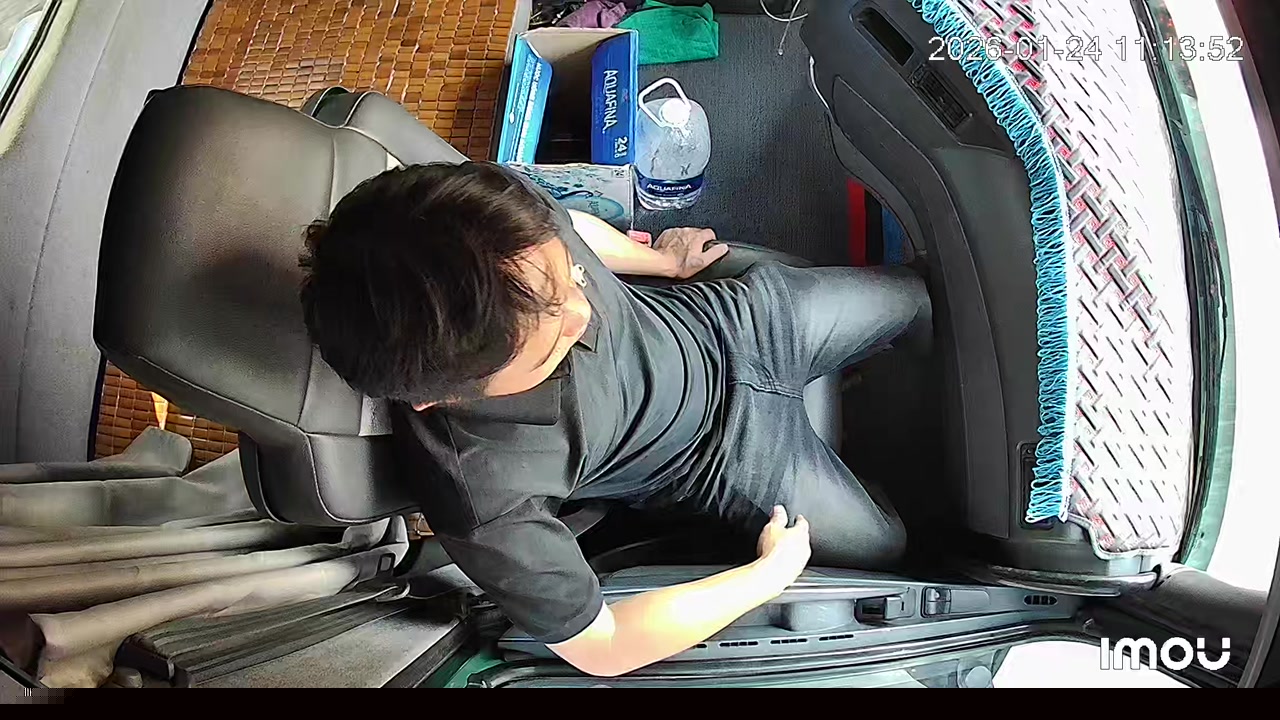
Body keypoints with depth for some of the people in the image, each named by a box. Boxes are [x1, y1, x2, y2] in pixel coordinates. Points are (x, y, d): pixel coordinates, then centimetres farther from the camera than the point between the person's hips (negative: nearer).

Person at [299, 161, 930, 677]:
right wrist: (773, 572, -15)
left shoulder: (514, 237, -31)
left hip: (729, 321, 4)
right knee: (882, 546, 16)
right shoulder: (486, 501, -40)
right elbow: (601, 649, -23)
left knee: (912, 297, 18)